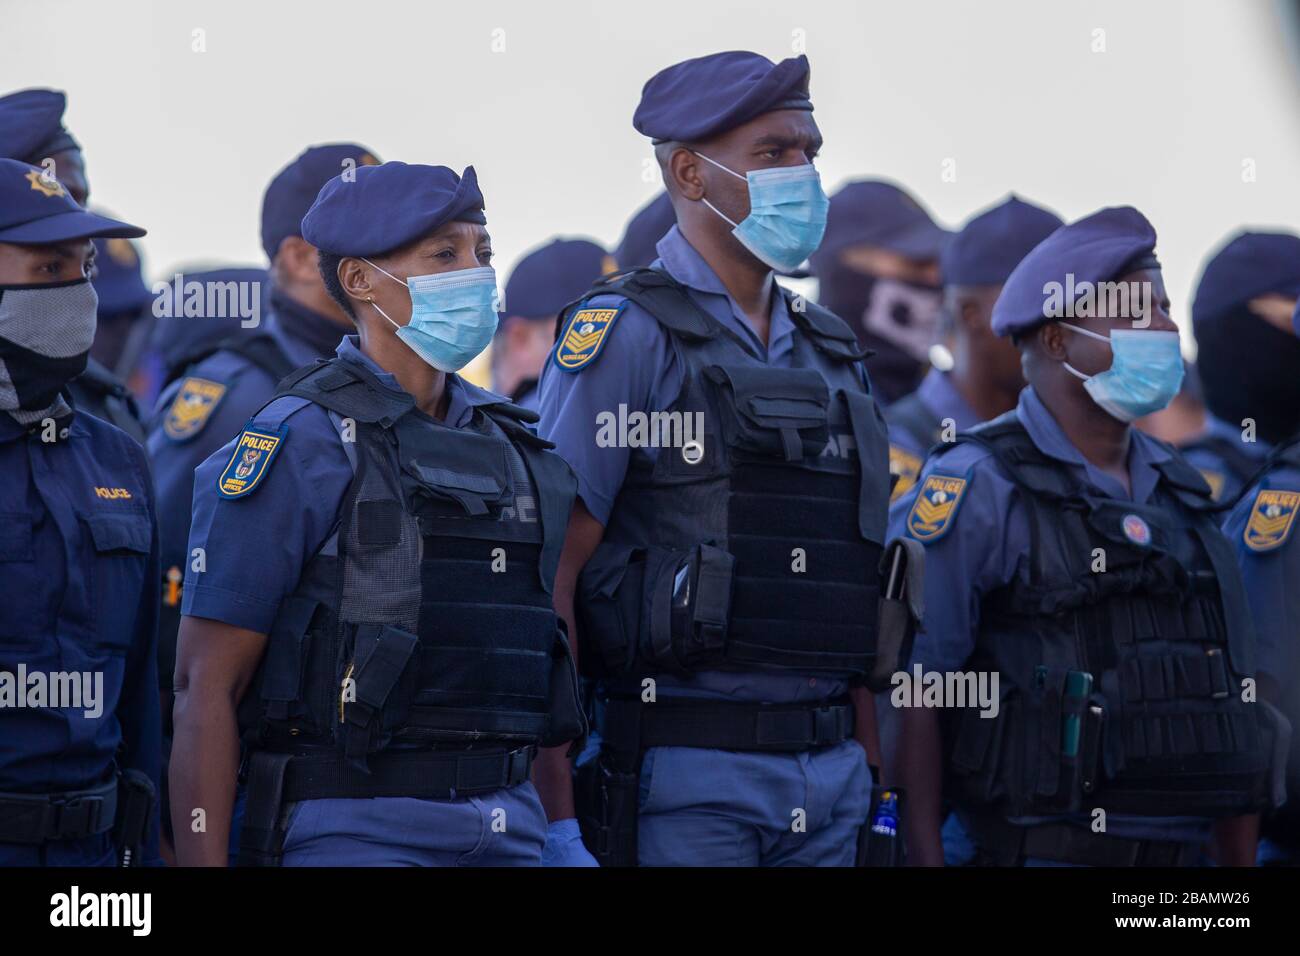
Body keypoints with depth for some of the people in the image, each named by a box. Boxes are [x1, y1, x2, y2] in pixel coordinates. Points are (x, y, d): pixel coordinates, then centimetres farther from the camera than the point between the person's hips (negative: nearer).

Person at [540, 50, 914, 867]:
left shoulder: (834, 354, 16)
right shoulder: (624, 337, -5)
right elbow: (547, 576, -10)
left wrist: (871, 783, 14)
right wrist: (555, 809, -15)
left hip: (828, 777, 6)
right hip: (685, 777, -6)